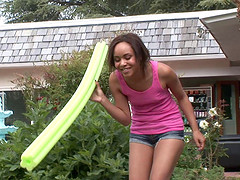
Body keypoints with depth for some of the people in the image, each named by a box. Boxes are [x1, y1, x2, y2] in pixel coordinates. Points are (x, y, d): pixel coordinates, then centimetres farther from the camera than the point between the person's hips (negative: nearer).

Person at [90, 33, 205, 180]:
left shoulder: (162, 72, -22)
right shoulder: (115, 79, -15)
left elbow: (182, 98, -2)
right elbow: (126, 119, -8)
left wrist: (195, 130, -1)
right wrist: (103, 100, -21)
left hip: (169, 131, -3)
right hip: (140, 133, 4)